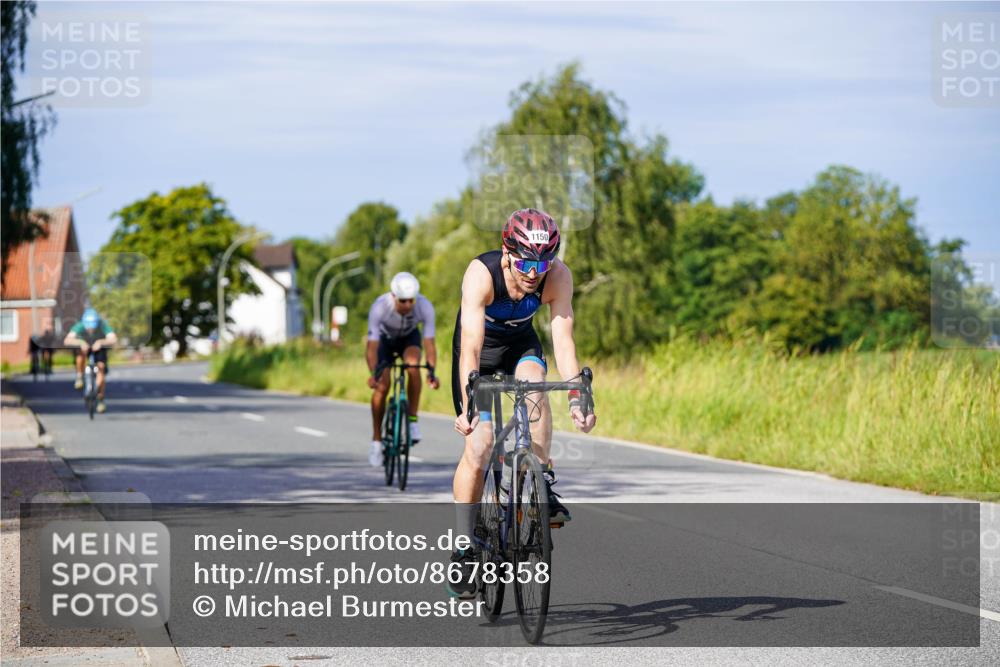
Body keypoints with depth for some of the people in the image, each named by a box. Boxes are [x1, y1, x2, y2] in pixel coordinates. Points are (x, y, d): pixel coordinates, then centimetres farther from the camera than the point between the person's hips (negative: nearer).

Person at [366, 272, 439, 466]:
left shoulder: (425, 307, -34)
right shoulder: (379, 307, -38)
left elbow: (429, 343, -33)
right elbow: (372, 346, -39)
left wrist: (431, 371, -49)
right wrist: (373, 374, -54)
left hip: (409, 337, 1)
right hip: (385, 339, -1)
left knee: (413, 365, -32)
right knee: (381, 387, -14)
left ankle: (412, 419, -19)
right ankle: (376, 439, 2)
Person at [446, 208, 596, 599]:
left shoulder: (558, 276, -28)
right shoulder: (481, 274, -35)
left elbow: (563, 340, -31)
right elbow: (471, 347, -41)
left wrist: (576, 398, -43)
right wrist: (469, 406, -51)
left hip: (521, 343, 2)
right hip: (481, 346, -2)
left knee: (534, 387, -33)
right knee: (478, 445, -12)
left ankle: (543, 484, -20)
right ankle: (464, 549, -2)